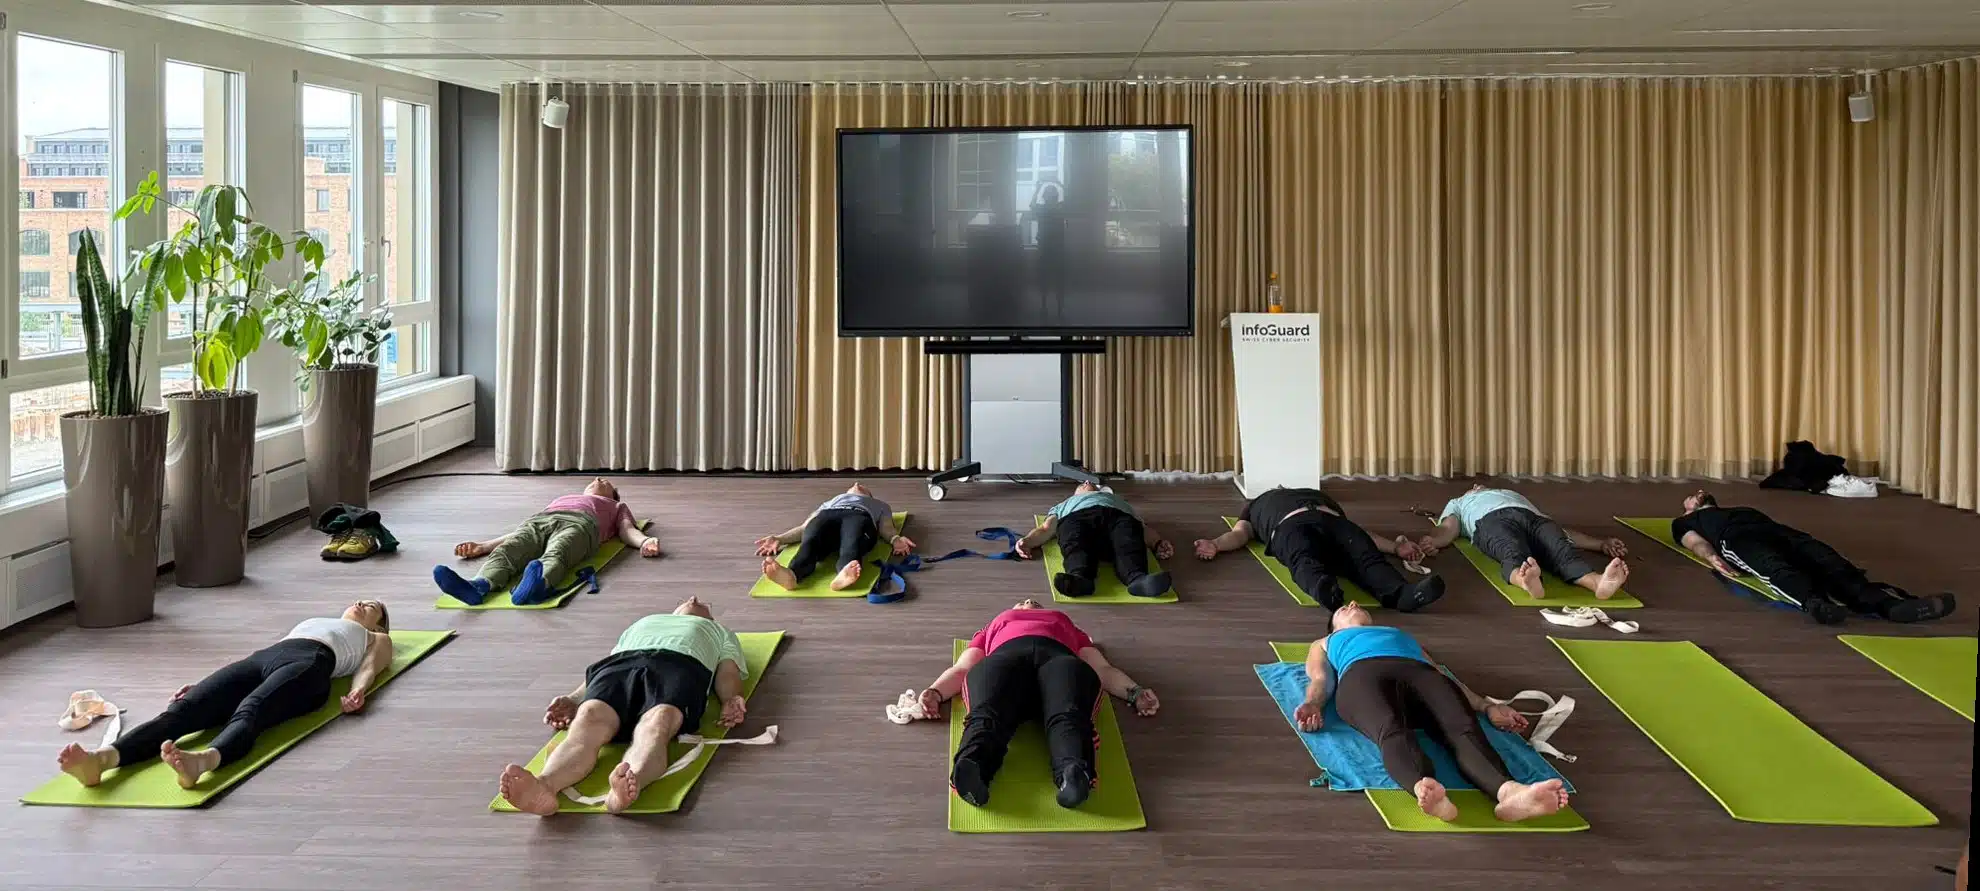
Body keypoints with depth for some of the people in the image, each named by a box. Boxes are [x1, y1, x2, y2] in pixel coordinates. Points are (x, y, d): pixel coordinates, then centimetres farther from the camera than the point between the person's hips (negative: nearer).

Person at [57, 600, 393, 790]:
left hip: (309, 663, -5)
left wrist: (357, 692, -13)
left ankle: (202, 761, -72)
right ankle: (102, 758, -54)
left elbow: (369, 666, 12)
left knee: (248, 713, -40)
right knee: (183, 710, -27)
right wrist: (202, 684, 15)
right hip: (261, 658, 5)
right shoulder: (306, 622, 46)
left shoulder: (377, 640, 35)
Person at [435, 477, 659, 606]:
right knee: (507, 551, -34)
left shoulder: (617, 506, 41)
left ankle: (537, 584, -72)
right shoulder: (559, 499, 46)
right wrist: (482, 546, 16)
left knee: (555, 554, -40)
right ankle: (479, 586, -64)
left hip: (579, 523, -2)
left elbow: (627, 530, 20)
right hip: (538, 520, 3)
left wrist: (645, 541, -5)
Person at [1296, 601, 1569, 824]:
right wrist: (1313, 703, -7)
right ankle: (1424, 789, -72)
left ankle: (1509, 791, -65)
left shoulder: (1404, 636, 47)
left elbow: (1442, 674, 29)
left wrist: (1487, 706, 10)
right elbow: (1320, 678, 19)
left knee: (1464, 730, -34)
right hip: (1363, 674, -2)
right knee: (1393, 731, -40)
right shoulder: (1324, 644, 41)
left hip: (1419, 672, 3)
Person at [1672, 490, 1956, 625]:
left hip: (1775, 529, 5)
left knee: (1826, 562, -29)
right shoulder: (1684, 522, 36)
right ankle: (1815, 602, -75)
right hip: (1735, 537, -5)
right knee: (1776, 568, -41)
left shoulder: (1744, 509, 47)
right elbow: (1695, 542, 11)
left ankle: (1888, 602, -57)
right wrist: (1712, 557, -16)